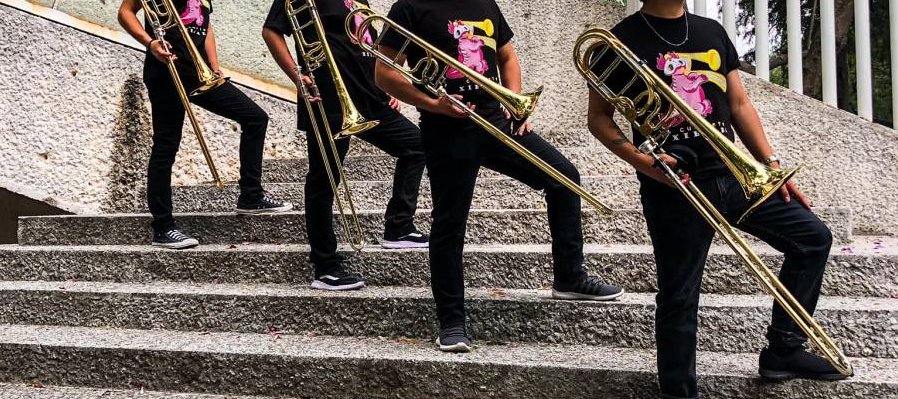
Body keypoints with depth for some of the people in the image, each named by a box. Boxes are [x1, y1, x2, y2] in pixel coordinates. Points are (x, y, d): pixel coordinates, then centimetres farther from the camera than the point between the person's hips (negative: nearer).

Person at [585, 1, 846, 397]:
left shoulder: (712, 32, 14)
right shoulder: (624, 38, -3)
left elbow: (739, 104, 16)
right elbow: (599, 117, -3)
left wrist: (770, 163, 9)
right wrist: (641, 160, -18)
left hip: (732, 173, 6)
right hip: (674, 185, -6)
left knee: (813, 237, 9)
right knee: (678, 295, 0)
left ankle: (782, 350, 20)